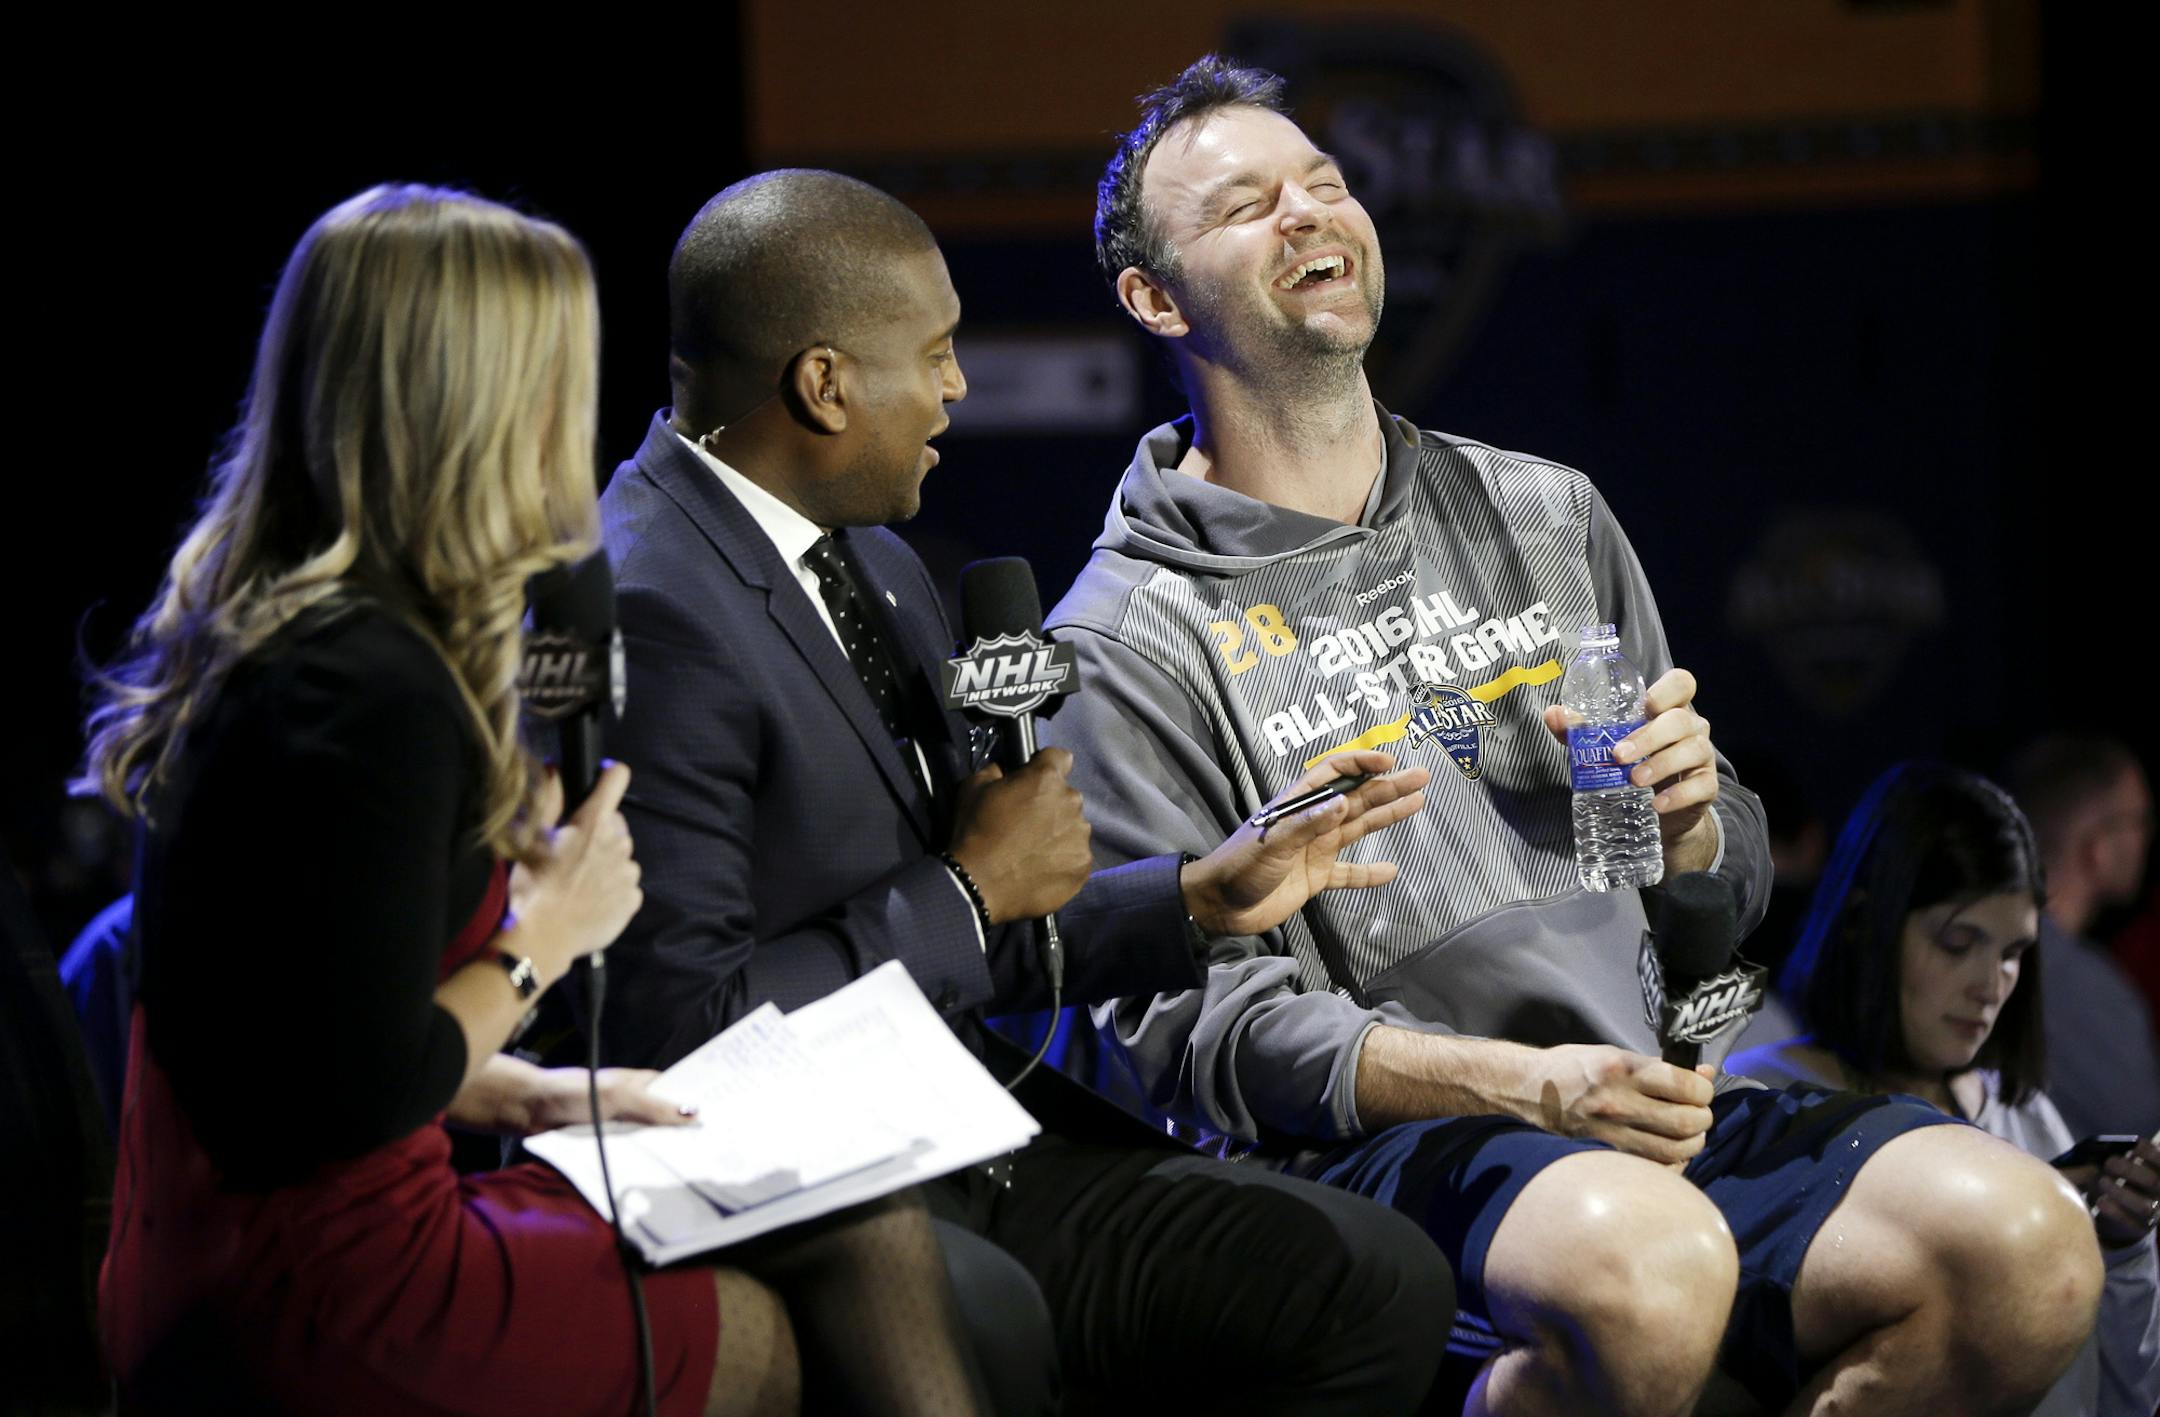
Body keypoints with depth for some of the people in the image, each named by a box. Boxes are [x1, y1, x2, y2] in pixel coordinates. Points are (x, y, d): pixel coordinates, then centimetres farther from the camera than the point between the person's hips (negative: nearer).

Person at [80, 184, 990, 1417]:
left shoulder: (279, 626, 10)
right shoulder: (373, 693, -22)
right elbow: (354, 1095, -22)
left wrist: (526, 1094, 11)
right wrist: (547, 933, -8)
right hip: (316, 1307, -9)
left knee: (873, 1232, 8)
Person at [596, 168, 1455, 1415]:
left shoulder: (874, 562, 15)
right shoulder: (646, 609, -17)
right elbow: (686, 1027, -22)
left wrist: (1199, 897, 10)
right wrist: (972, 890, -11)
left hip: (965, 1154, 9)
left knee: (1382, 1285, -7)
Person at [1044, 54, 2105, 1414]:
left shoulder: (1547, 516, 19)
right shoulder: (1128, 642, 2)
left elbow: (1735, 882, 24)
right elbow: (1189, 1026, -7)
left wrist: (1685, 816, -2)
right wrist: (1519, 1084, -19)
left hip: (1653, 1089, 5)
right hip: (1380, 1148, -5)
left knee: (2030, 1249, -22)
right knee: (1643, 1265, -39)